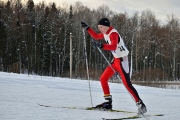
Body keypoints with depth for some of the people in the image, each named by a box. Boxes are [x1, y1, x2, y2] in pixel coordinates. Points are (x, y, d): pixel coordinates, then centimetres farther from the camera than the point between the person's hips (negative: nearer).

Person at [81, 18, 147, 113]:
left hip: (122, 60, -10)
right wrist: (87, 28, 23)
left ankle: (140, 104, -13)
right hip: (115, 59, 10)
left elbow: (114, 46, -38)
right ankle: (108, 102, 18)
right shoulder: (106, 33, 8)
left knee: (127, 84, -15)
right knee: (103, 79, 11)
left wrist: (102, 46, -51)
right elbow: (96, 36, 28)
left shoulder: (113, 34, -20)